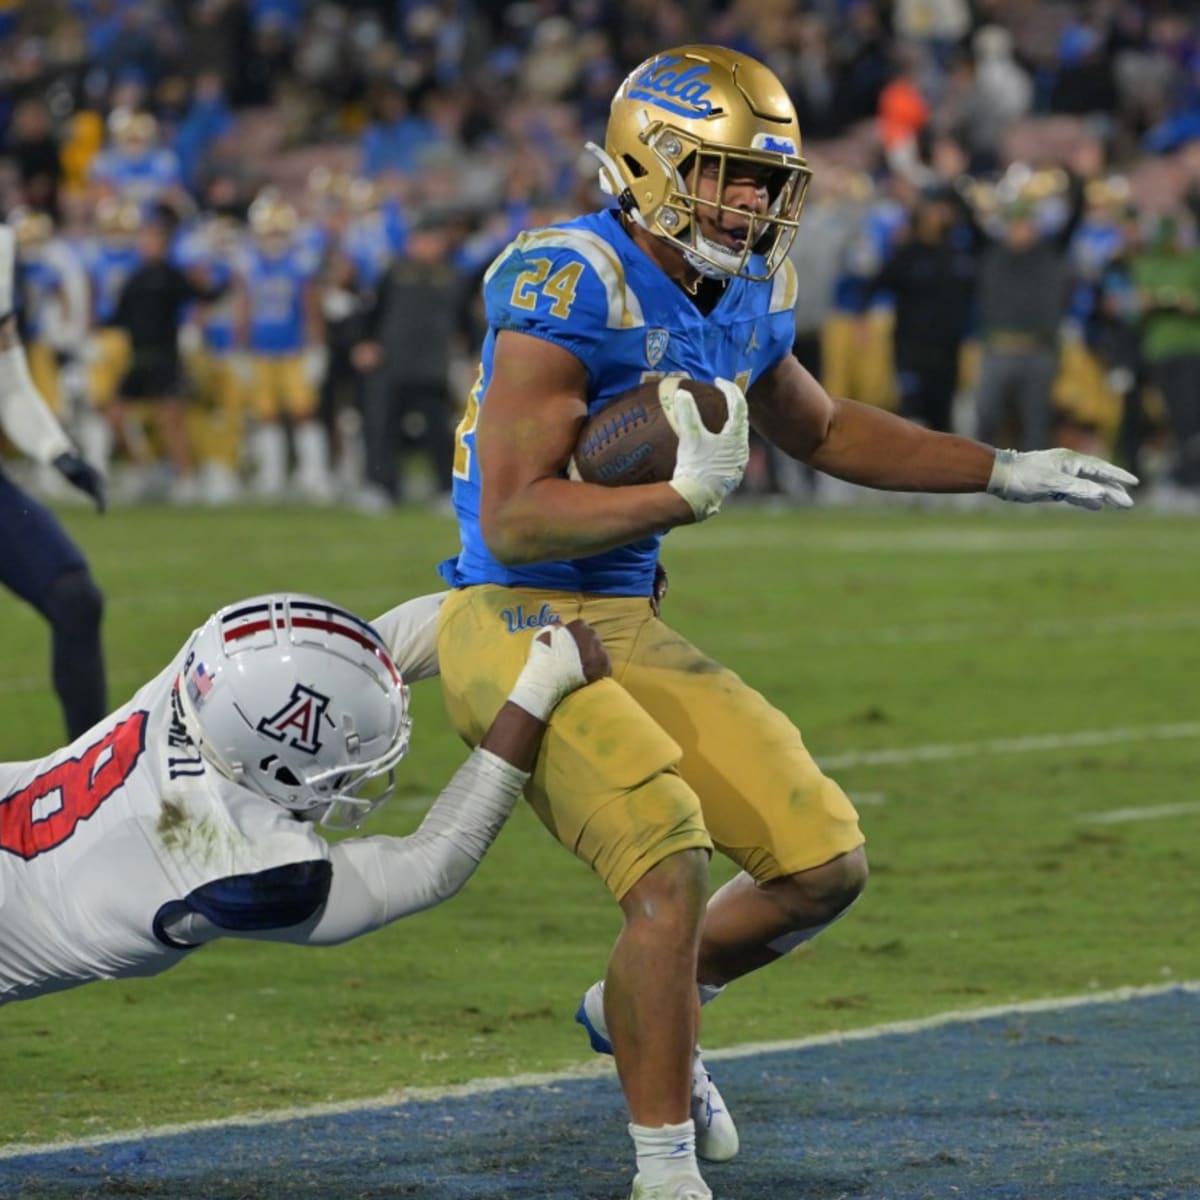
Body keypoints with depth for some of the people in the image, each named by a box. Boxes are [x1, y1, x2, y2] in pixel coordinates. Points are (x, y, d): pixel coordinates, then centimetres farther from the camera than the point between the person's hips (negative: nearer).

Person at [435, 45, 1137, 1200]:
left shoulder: (746, 297, 6)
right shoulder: (569, 287, -20)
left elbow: (824, 430, 27)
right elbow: (511, 522, -23)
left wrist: (1007, 472, 25)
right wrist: (683, 495, -30)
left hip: (627, 627, 8)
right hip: (512, 625, -8)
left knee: (823, 864, 4)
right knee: (670, 872, -23)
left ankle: (639, 1009, 31)